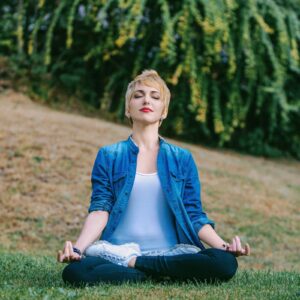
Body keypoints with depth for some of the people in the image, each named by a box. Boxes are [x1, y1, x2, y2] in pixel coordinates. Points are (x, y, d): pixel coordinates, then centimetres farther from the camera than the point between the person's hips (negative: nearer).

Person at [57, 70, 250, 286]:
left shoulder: (182, 159, 15)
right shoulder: (108, 156, 12)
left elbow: (194, 215, 10)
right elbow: (100, 209, 2)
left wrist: (223, 245, -9)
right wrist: (78, 248, -17)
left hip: (171, 253, 2)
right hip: (117, 252, -1)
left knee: (225, 263, -30)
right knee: (75, 272, -35)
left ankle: (134, 264, -16)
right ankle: (162, 275, -20)